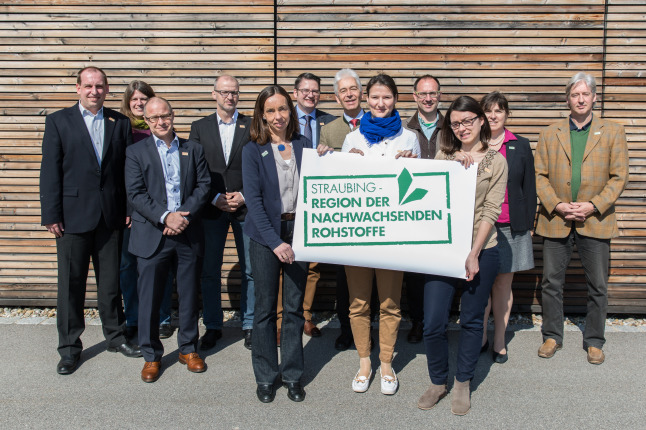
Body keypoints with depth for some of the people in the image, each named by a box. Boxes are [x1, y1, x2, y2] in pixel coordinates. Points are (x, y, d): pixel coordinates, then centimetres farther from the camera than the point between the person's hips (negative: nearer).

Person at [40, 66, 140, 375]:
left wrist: (130, 208, -1)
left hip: (111, 216, 2)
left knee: (110, 280, 12)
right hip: (73, 216, -2)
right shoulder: (58, 121, 2)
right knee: (71, 283, 5)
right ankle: (69, 347, 18)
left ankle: (115, 336, 27)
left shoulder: (120, 123, 8)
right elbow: (50, 172, -3)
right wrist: (51, 215, -8)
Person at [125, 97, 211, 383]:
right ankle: (151, 355, 19)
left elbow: (203, 185, 3)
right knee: (149, 297, 3)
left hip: (188, 234, 2)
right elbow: (135, 194, -5)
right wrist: (165, 217, -17)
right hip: (152, 235, -2)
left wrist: (186, 215, -12)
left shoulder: (193, 149, 10)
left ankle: (188, 349, 27)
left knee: (189, 295, 10)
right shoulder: (136, 152, 4)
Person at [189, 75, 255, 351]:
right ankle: (213, 326, 19)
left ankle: (249, 325, 17)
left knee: (250, 269, 3)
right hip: (211, 208, 1)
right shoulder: (200, 127, 8)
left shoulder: (252, 126, 5)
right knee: (209, 271, 5)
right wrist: (215, 198, -8)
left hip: (246, 206, -1)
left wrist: (244, 196, -9)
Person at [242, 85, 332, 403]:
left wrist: (320, 161, -6)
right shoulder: (253, 150, -2)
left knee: (294, 307, 8)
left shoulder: (303, 145, 7)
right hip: (265, 234, -2)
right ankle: (265, 376, 20)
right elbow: (253, 198, -9)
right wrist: (275, 242, -17)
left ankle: (292, 374, 22)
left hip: (297, 230, 3)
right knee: (265, 307, 4)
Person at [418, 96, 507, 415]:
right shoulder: (445, 155, 10)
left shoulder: (496, 161, 2)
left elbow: (491, 211, -5)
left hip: (481, 250, -1)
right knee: (433, 323, -1)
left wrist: (474, 254, -12)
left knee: (471, 320, 10)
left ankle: (462, 384, 28)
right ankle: (438, 382, 21)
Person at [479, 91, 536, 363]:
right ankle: (481, 336, 18)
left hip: (511, 227, 1)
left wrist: (529, 224, 5)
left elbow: (529, 188, 10)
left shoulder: (520, 146, 8)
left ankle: (499, 340, 19)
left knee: (503, 283, 6)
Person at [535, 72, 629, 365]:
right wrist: (557, 205, -11)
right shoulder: (549, 134, 7)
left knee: (598, 286, 7)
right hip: (556, 221, 1)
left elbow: (619, 177, 0)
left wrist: (594, 205, -12)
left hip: (595, 222, -1)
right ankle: (552, 336, 24)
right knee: (551, 283, 8)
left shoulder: (613, 133, 5)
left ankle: (594, 341, 23)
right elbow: (540, 176, 3)